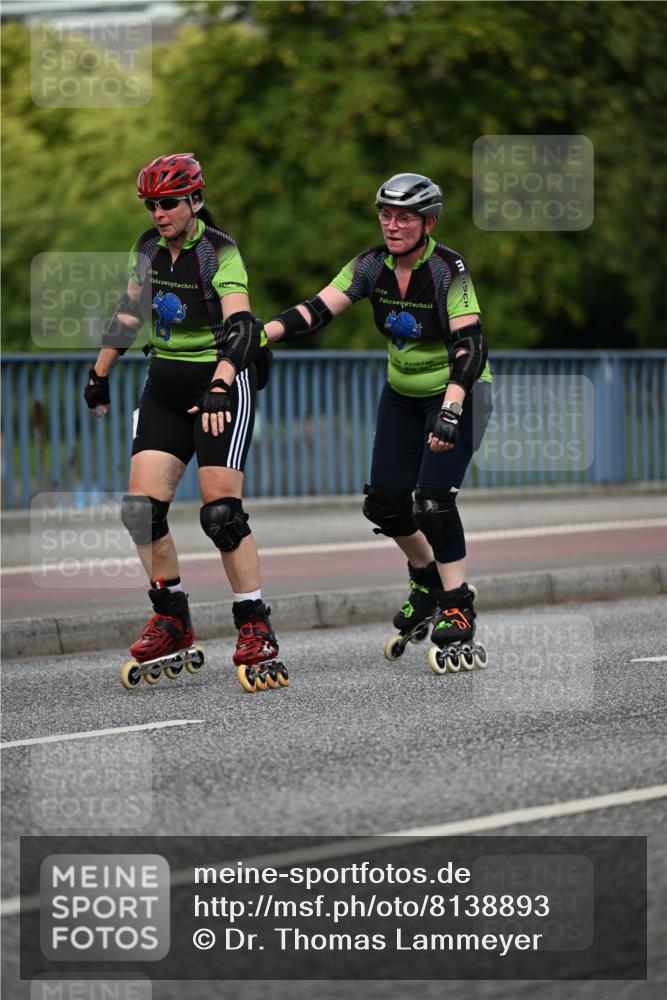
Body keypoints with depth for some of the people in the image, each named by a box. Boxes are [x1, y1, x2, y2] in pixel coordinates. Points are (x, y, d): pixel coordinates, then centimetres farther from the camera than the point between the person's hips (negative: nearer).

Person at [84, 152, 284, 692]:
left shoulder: (220, 251, -15)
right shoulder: (149, 248, 5)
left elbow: (240, 325, -26)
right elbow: (129, 313, 17)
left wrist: (219, 388, -40)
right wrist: (100, 374, 21)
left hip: (221, 381, -6)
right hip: (165, 385, 6)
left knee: (221, 511, -14)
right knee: (141, 507, -4)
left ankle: (256, 629, -5)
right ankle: (171, 621, 9)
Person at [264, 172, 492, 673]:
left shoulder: (449, 269, -23)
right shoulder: (373, 265, -8)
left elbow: (469, 346, -31)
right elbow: (319, 308, -16)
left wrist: (450, 410, -44)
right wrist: (263, 331, -32)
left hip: (456, 393, -6)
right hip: (403, 395, 6)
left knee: (433, 502, -18)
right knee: (384, 502, 4)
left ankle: (458, 616, -9)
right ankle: (427, 577, 32)